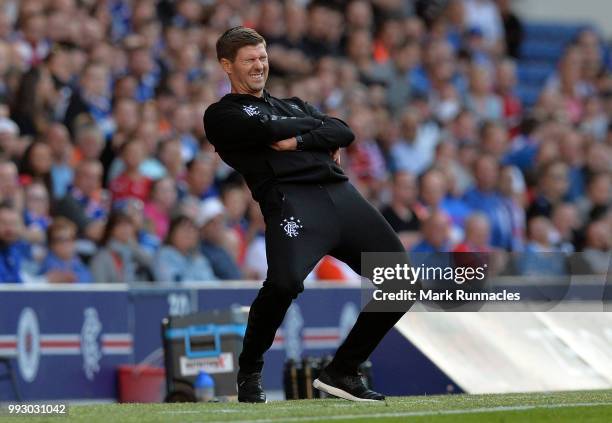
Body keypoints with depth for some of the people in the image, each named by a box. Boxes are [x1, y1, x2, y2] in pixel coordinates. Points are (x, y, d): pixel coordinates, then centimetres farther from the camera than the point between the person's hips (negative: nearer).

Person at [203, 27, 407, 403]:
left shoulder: (293, 105, 32)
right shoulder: (221, 115, 15)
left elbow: (344, 132, 14)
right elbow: (268, 130, -5)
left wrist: (298, 140, -2)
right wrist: (318, 127, 11)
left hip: (341, 193, 6)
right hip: (292, 199, -6)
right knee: (285, 282, -33)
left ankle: (342, 372, 8)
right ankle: (250, 372, -7)